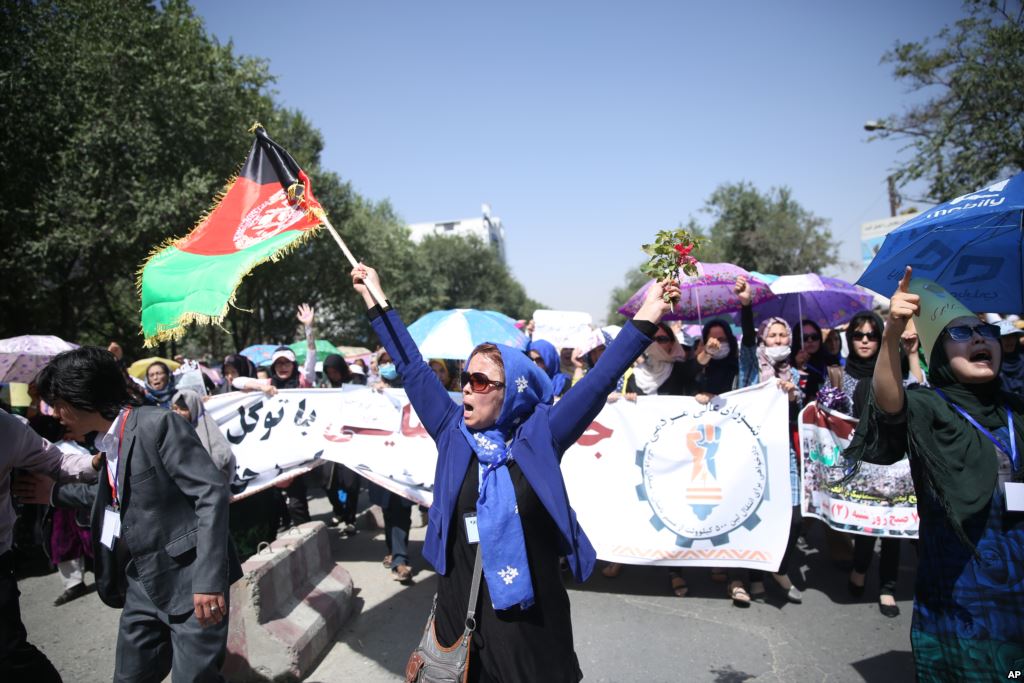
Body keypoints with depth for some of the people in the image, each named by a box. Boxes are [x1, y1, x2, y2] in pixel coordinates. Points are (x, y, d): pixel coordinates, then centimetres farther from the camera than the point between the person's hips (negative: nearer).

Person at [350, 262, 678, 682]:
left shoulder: (539, 437, -8)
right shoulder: (453, 433, -2)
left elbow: (599, 381, -12)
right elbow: (412, 368, 1)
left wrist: (647, 317, -16)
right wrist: (374, 300, 4)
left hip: (531, 618, -2)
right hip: (460, 611, 2)